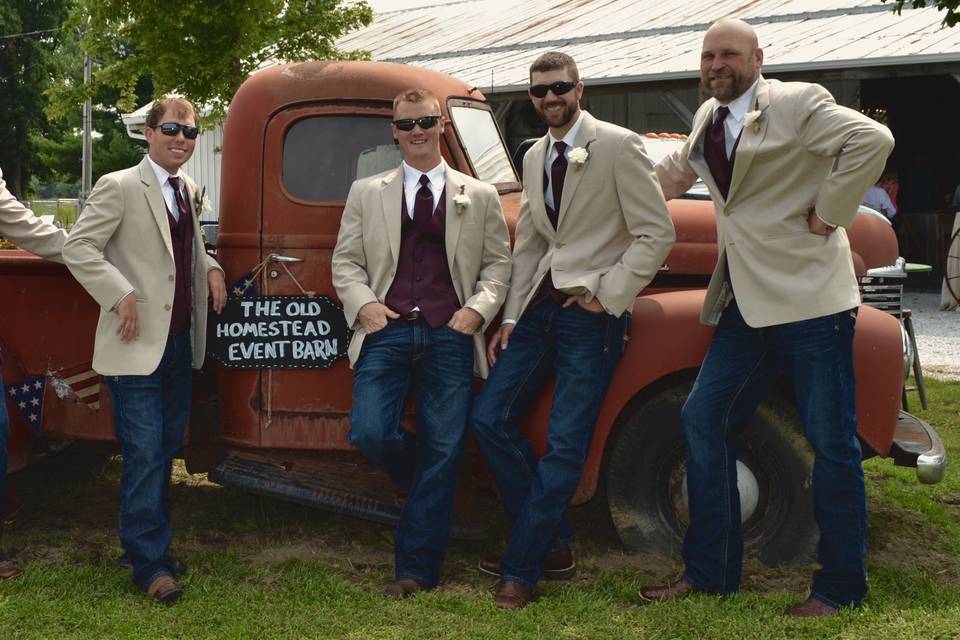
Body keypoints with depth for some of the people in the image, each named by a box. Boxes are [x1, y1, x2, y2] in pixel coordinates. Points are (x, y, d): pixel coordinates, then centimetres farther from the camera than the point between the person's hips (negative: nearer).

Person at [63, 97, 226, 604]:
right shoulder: (119, 188, -9)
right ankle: (151, 565, 1)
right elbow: (77, 248, -13)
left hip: (181, 344, 7)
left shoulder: (188, 190, 13)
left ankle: (151, 541, 26)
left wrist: (210, 268, 7)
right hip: (138, 347, -7)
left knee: (166, 449, 14)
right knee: (145, 453, -6)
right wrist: (121, 295, -21)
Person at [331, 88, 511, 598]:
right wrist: (363, 304, -5)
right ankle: (429, 485, 18)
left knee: (442, 451, -2)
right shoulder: (366, 193, 14)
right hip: (387, 330, 1)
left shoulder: (480, 197, 12)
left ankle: (417, 569, 7)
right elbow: (346, 261, 13)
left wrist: (478, 309, -6)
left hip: (450, 336, 0)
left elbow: (497, 264, 11)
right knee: (370, 432, -16)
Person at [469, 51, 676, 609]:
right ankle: (554, 545, 13)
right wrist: (511, 318, 11)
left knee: (565, 445, -7)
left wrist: (606, 296, -14)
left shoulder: (619, 146, -8)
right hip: (541, 306, 7)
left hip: (592, 313, -7)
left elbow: (657, 234, -11)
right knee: (490, 417, 2)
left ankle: (522, 570, 2)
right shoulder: (535, 157, 14)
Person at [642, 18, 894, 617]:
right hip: (746, 304, 8)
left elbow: (873, 139, -22)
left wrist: (829, 213, -18)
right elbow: (674, 173, 32)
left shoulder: (797, 102, -9)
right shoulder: (708, 118, 14)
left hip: (809, 297, -8)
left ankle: (840, 588, 11)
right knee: (703, 419, 7)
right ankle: (710, 572, 18)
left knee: (831, 441, -1)